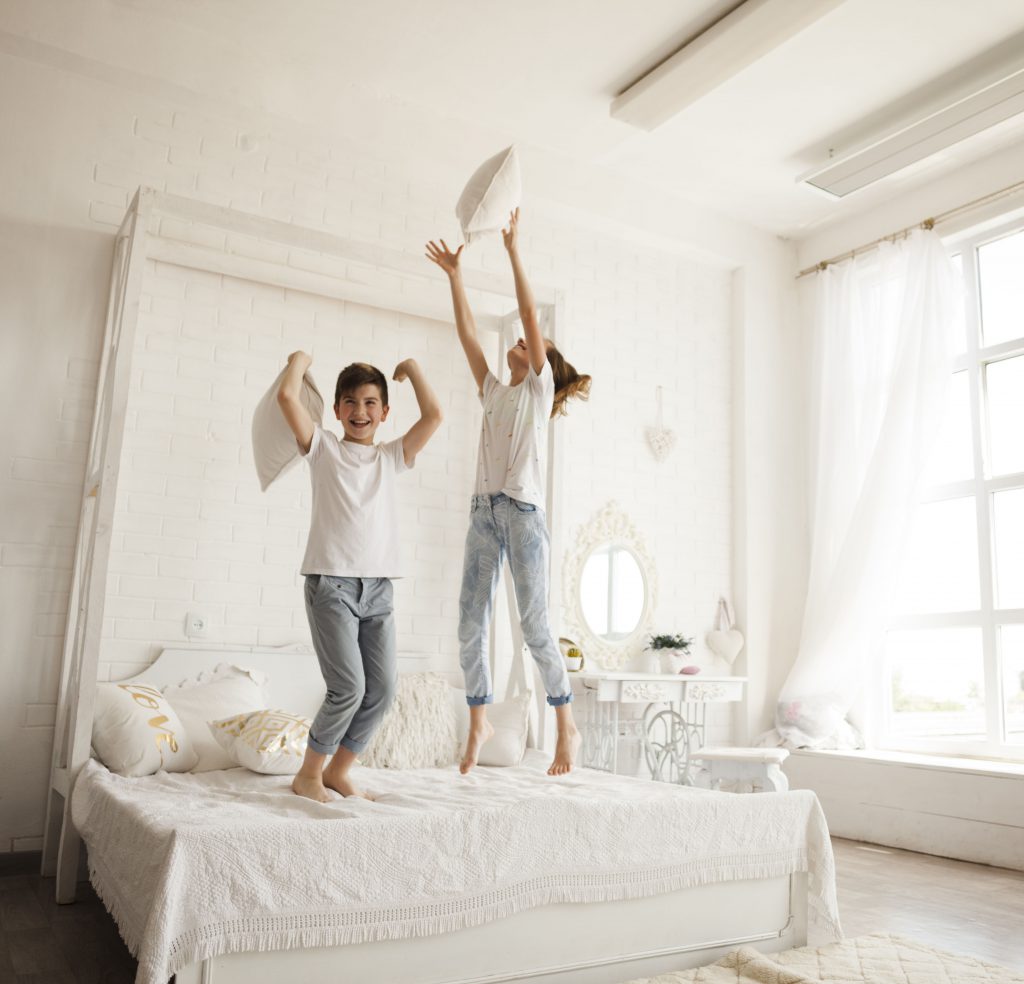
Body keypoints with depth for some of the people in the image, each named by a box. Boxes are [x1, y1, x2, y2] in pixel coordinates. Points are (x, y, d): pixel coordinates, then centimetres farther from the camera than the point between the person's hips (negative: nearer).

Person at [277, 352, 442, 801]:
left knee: (382, 689, 1)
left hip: (378, 588, 5)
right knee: (348, 687, -12)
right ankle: (308, 773, 10)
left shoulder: (391, 457, 15)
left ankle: (338, 771, 20)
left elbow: (434, 415, 7)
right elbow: (287, 397, -6)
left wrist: (412, 368, 16)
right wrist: (301, 359, 11)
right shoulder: (323, 448, 6)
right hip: (331, 583, -4)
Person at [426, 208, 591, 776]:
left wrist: (514, 252, -1)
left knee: (534, 628, -6)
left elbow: (530, 316, -1)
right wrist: (453, 275, 19)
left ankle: (567, 729, 8)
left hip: (523, 511, -6)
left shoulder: (540, 388, 7)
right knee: (470, 629, 5)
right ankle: (478, 724, 20)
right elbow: (467, 332, 20)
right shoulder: (494, 392, 21)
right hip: (484, 510, 6)